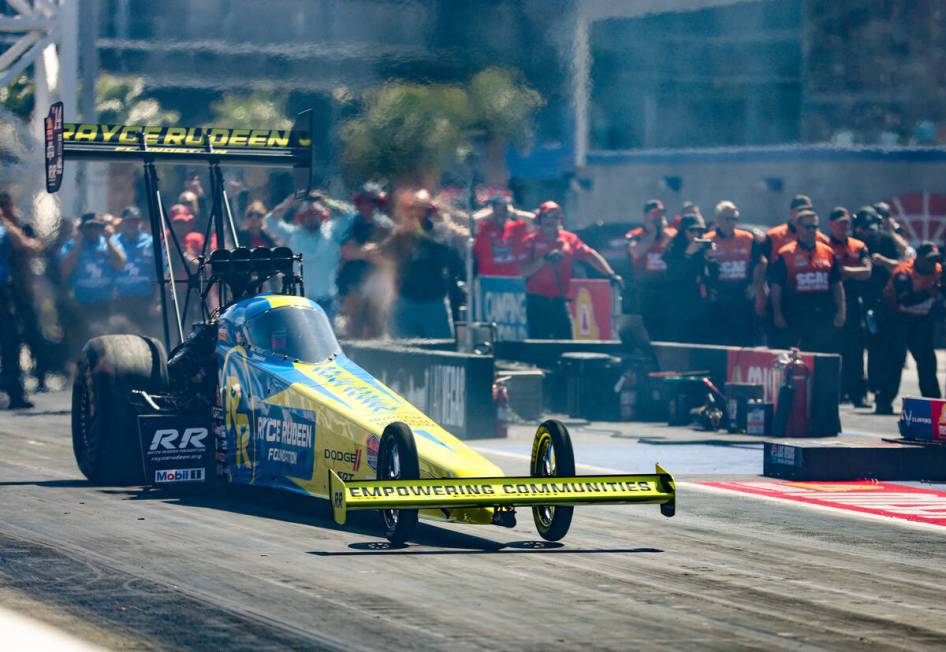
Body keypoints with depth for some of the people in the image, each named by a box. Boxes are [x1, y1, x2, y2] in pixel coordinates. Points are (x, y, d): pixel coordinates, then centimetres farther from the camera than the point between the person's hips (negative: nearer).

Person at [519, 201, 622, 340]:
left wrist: (610, 274, 1)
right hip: (537, 302, -3)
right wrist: (544, 259, -19)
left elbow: (590, 255, 11)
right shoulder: (531, 241, 1)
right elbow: (523, 271, -6)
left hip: (559, 301, 3)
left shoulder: (569, 239, 10)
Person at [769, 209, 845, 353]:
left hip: (824, 318, 4)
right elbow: (776, 287, 0)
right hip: (796, 318, -4)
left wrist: (840, 311, 8)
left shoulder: (828, 253, 10)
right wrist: (777, 314, -5)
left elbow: (836, 285, 15)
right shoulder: (786, 254, -1)